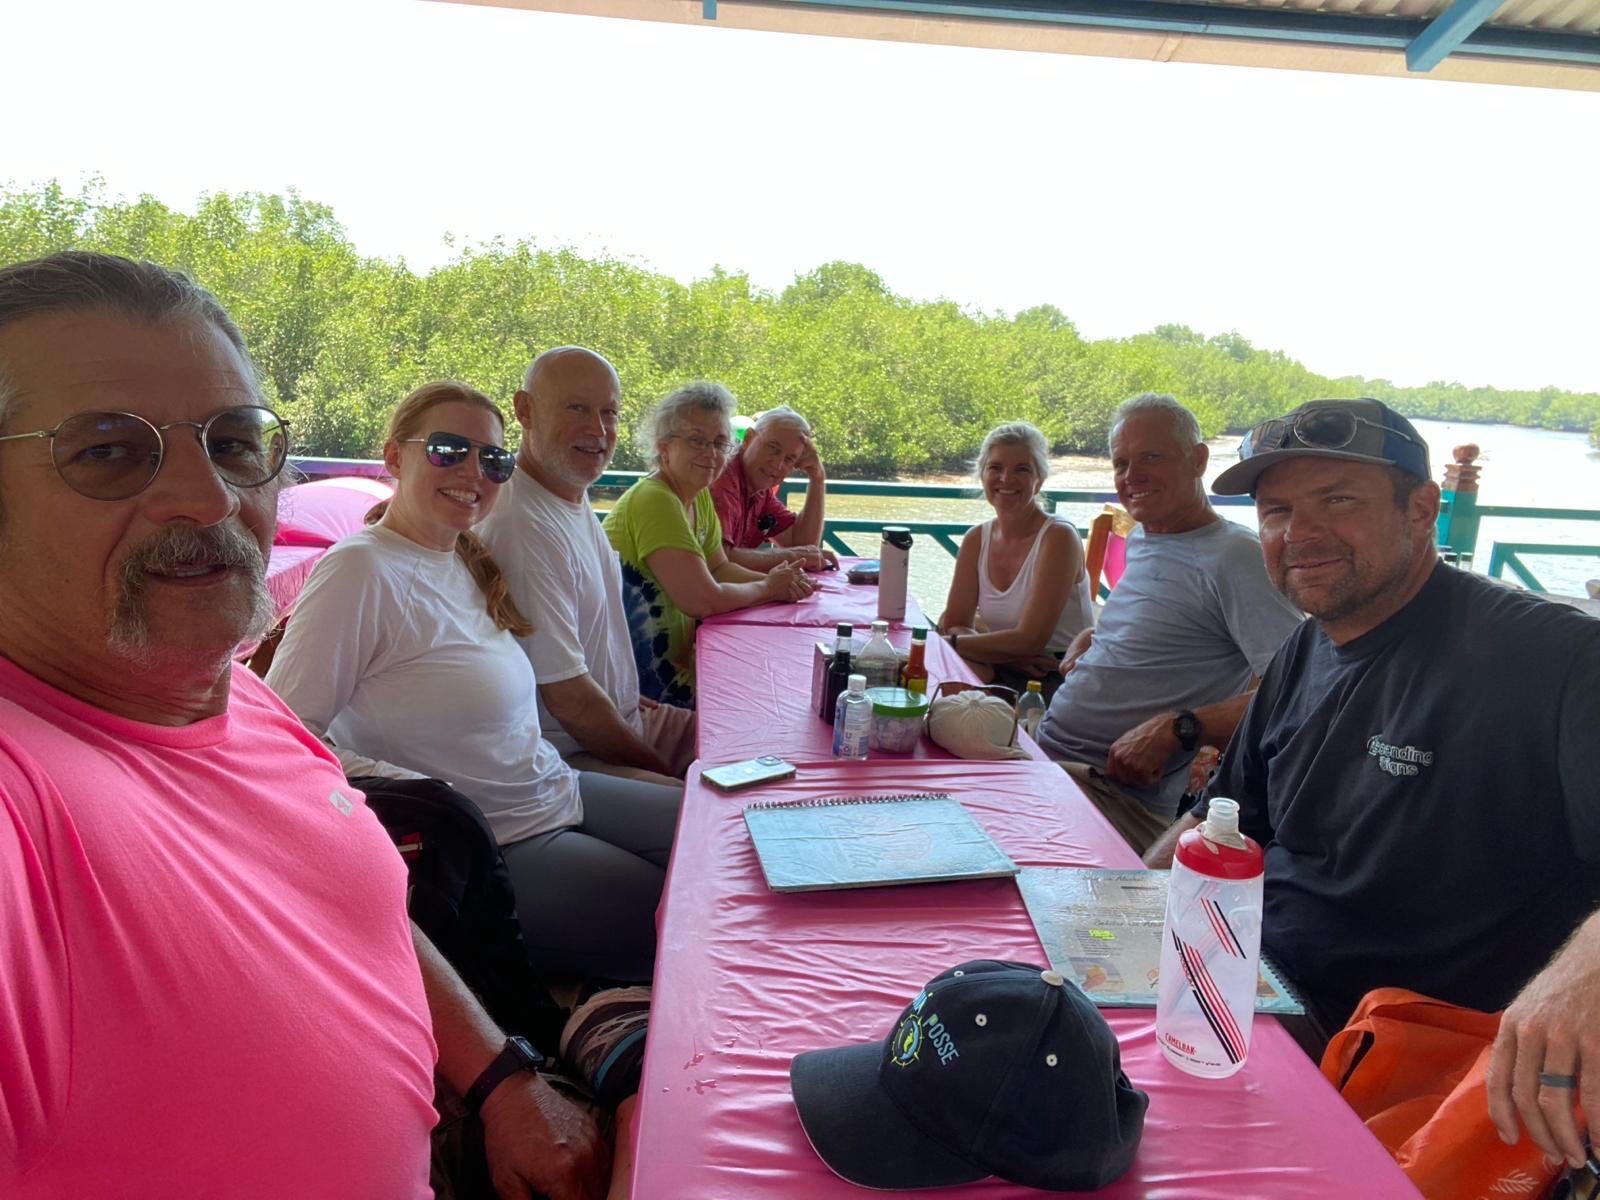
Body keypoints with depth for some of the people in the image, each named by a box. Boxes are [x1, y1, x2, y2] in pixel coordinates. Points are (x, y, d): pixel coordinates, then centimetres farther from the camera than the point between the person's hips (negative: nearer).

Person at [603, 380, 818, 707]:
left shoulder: (700, 497, 7)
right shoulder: (655, 501, -22)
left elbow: (719, 568, 16)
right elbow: (703, 600, -26)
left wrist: (780, 582, -1)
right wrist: (767, 588, -9)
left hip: (677, 655, 9)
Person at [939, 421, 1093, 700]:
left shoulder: (1058, 537, -13)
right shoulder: (976, 539, 7)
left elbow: (1029, 640, -19)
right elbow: (954, 623, 2)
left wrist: (953, 642, -11)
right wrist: (1006, 653, -17)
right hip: (1004, 676, 5)